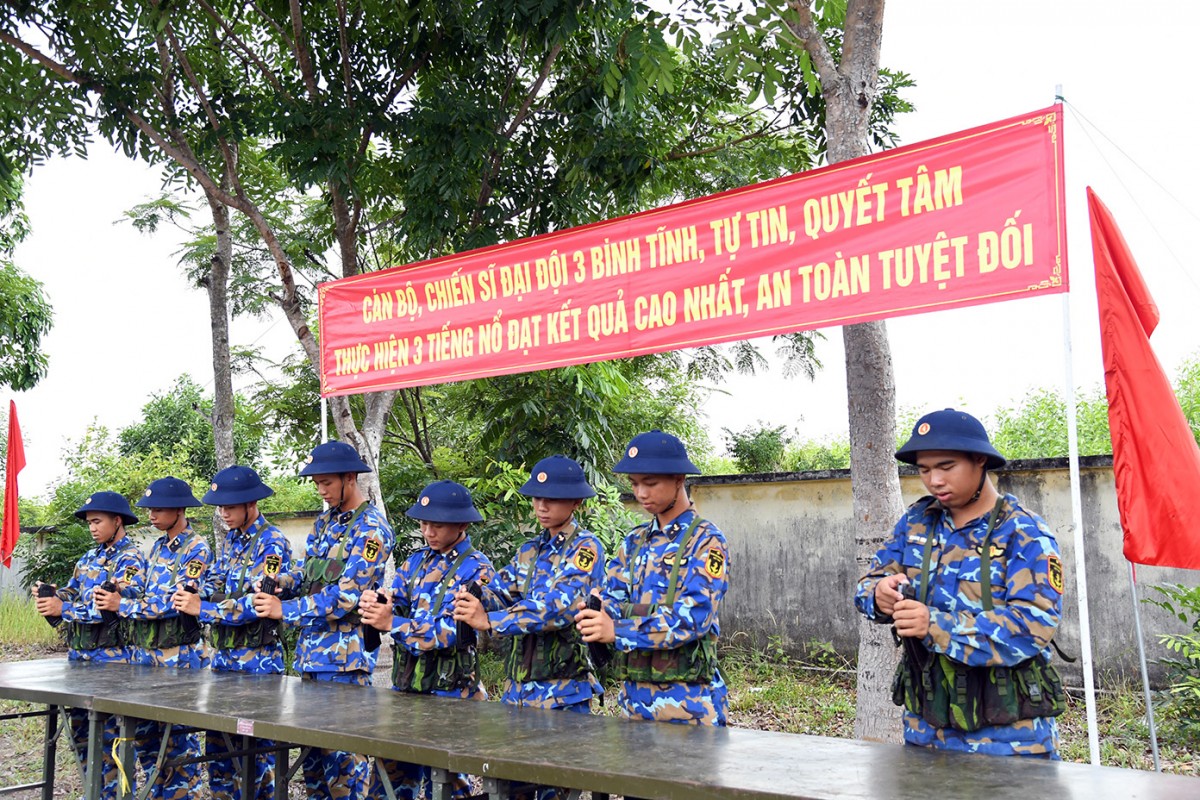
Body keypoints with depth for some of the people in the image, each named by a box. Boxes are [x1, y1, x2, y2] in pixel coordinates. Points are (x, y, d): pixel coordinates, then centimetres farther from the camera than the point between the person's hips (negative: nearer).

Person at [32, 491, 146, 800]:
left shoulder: (131, 559, -10)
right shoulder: (89, 558, 15)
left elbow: (113, 607, -21)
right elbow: (70, 593, 15)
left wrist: (62, 609, -21)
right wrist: (49, 595, -8)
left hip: (110, 657, -8)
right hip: (78, 653, 8)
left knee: (108, 733, -3)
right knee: (80, 727, 14)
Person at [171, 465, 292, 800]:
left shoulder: (271, 543, -13)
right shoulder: (229, 540, 13)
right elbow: (212, 586, 10)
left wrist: (201, 608, -21)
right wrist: (191, 596, -13)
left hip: (256, 659, -8)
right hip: (221, 655, 8)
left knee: (256, 745, 1)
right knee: (217, 741, 13)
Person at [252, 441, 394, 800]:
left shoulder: (372, 529, -11)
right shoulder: (324, 522, 15)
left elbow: (346, 595, -18)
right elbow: (306, 573, 17)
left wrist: (285, 611, -16)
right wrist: (277, 581, -5)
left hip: (344, 656, -8)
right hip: (310, 649, 8)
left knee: (341, 755, -4)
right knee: (311, 743, 13)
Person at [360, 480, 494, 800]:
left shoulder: (476, 569, -10)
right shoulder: (416, 561, 11)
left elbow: (454, 632, -20)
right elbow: (393, 607, 4)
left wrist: (392, 623, -25)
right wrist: (374, 603, -20)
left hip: (449, 694, -6)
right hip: (405, 688, 7)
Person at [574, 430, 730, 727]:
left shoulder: (706, 542, -8)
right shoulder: (634, 542, 11)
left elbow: (694, 617, -20)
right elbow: (612, 600, 6)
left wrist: (616, 630, -28)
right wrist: (594, 616, -18)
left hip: (686, 700, -5)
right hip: (634, 694, 6)